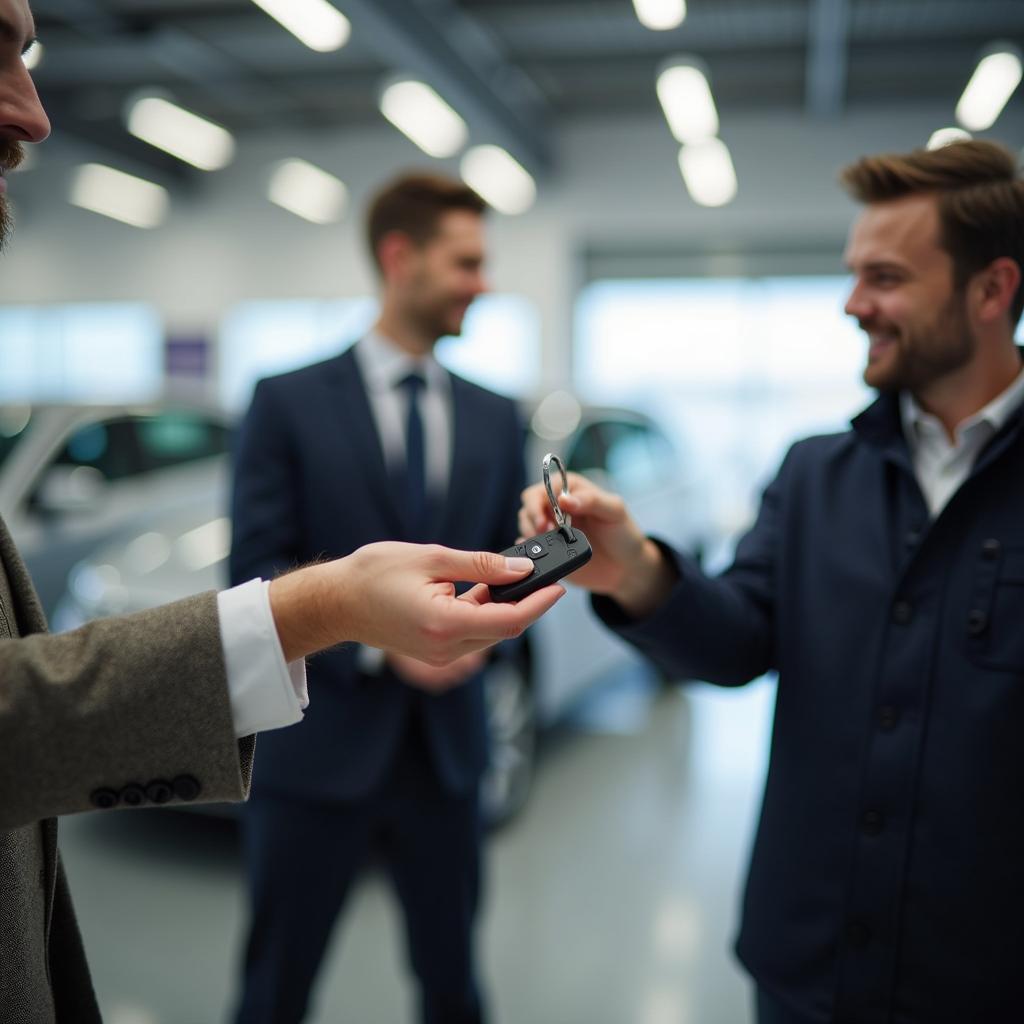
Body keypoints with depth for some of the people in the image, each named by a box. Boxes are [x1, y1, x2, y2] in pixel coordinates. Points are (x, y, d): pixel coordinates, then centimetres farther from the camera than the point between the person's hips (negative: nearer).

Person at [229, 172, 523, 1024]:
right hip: (316, 750, -3)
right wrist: (380, 642, -20)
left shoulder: (496, 417, 7)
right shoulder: (289, 402, -4)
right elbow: (258, 569, -8)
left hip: (445, 751, 3)